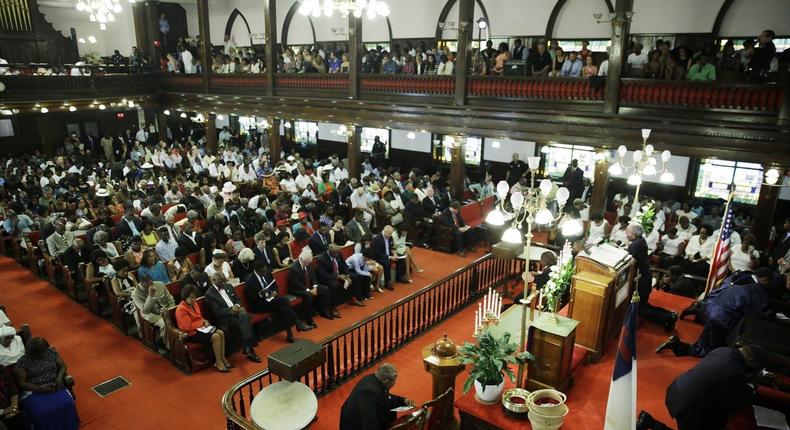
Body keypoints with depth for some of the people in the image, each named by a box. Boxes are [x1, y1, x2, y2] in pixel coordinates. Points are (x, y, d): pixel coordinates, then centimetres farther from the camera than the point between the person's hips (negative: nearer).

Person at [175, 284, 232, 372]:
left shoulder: (193, 304, 10)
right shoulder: (181, 309, -18)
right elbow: (188, 326, -22)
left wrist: (204, 322, 3)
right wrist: (201, 322, -15)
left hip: (200, 328, 9)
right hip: (191, 333, -9)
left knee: (221, 333, -11)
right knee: (215, 337, -25)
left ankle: (223, 358, -4)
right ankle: (218, 363, -14)